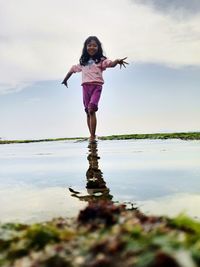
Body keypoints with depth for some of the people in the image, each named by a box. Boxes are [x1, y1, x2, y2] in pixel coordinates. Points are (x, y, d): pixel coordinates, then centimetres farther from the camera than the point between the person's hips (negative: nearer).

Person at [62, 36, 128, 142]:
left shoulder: (101, 60, 6)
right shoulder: (83, 62, 20)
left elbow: (111, 64, -12)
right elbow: (73, 69, 34)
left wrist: (117, 61, -35)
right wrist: (65, 80, 43)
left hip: (96, 86, -5)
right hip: (86, 87, 5)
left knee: (91, 110, -20)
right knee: (88, 112, 5)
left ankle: (92, 136, -18)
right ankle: (92, 135, 14)